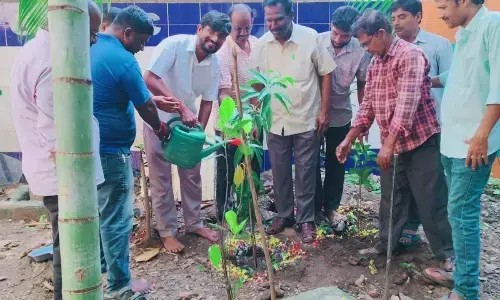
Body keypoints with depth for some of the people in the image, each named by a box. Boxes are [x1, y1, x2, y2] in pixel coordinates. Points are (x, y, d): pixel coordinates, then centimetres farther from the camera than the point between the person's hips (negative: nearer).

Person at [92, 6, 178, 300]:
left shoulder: (92, 49, 8)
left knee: (99, 211, 22)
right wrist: (160, 127, 10)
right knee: (117, 218, 1)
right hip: (110, 150, -9)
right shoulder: (123, 60, -19)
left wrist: (154, 100, 19)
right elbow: (145, 106, -10)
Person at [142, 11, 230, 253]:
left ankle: (194, 223, 29)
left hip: (187, 123, 5)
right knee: (161, 179, 3)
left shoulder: (214, 65, -5)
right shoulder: (174, 45, -21)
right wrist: (182, 107, -36)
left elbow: (207, 101, 1)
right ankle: (167, 232, 17)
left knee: (192, 175, 12)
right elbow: (150, 79, -31)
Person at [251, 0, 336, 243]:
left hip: (307, 120, -3)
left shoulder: (310, 38, -11)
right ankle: (284, 214, 32)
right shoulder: (261, 45, -2)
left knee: (305, 173, 7)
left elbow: (326, 74, -4)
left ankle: (306, 219, 23)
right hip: (275, 121, 3)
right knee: (279, 172, 13)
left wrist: (324, 111, -7)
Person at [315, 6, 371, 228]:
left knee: (336, 164, 12)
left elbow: (362, 85, 1)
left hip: (341, 116, 1)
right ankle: (315, 206, 25)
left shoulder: (361, 51, -11)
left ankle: (331, 206, 28)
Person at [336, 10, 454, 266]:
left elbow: (407, 104, -24)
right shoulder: (375, 64, 10)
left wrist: (388, 144, -27)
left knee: (431, 201, 3)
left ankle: (448, 252, 19)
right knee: (391, 198, 16)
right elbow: (367, 106, 12)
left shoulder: (409, 55, -15)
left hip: (420, 142, -7)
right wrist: (348, 140, 7)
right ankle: (386, 244, 30)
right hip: (391, 144, 7)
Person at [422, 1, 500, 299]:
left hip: (473, 141, -9)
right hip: (453, 139, 9)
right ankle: (462, 273, 29)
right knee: (460, 210, 15)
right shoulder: (463, 34, 16)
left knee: (462, 212, -5)